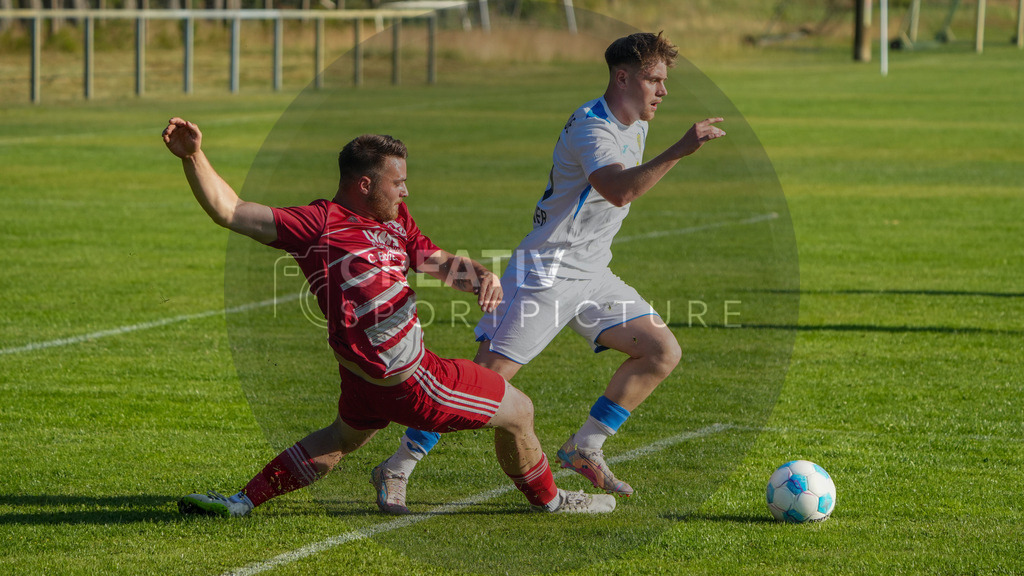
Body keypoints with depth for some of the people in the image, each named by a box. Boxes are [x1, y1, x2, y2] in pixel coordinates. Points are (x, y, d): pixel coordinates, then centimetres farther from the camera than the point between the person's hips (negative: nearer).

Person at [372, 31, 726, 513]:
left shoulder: (634, 124, 11)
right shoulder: (591, 129, -20)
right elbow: (619, 190, -39)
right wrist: (679, 151, -42)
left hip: (591, 275, 9)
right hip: (545, 273, -9)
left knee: (663, 352, 1)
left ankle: (584, 449, 9)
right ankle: (397, 469, -7)